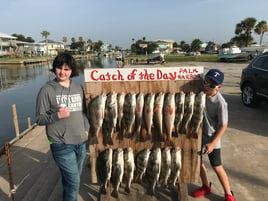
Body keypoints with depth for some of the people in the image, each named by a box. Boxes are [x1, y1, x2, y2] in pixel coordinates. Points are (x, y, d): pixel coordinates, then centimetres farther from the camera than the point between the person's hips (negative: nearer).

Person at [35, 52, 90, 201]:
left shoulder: (78, 88, 5)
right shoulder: (47, 90, -9)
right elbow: (39, 119, -7)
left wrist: (86, 129, 8)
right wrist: (58, 115, -23)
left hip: (81, 143, 5)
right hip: (62, 145, -5)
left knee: (71, 179, 22)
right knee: (74, 181, -1)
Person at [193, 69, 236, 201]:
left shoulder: (220, 103, -24)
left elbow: (223, 126, -16)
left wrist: (212, 143, -15)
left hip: (212, 139, -5)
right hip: (198, 135, 6)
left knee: (217, 167, 5)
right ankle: (206, 186, 41)